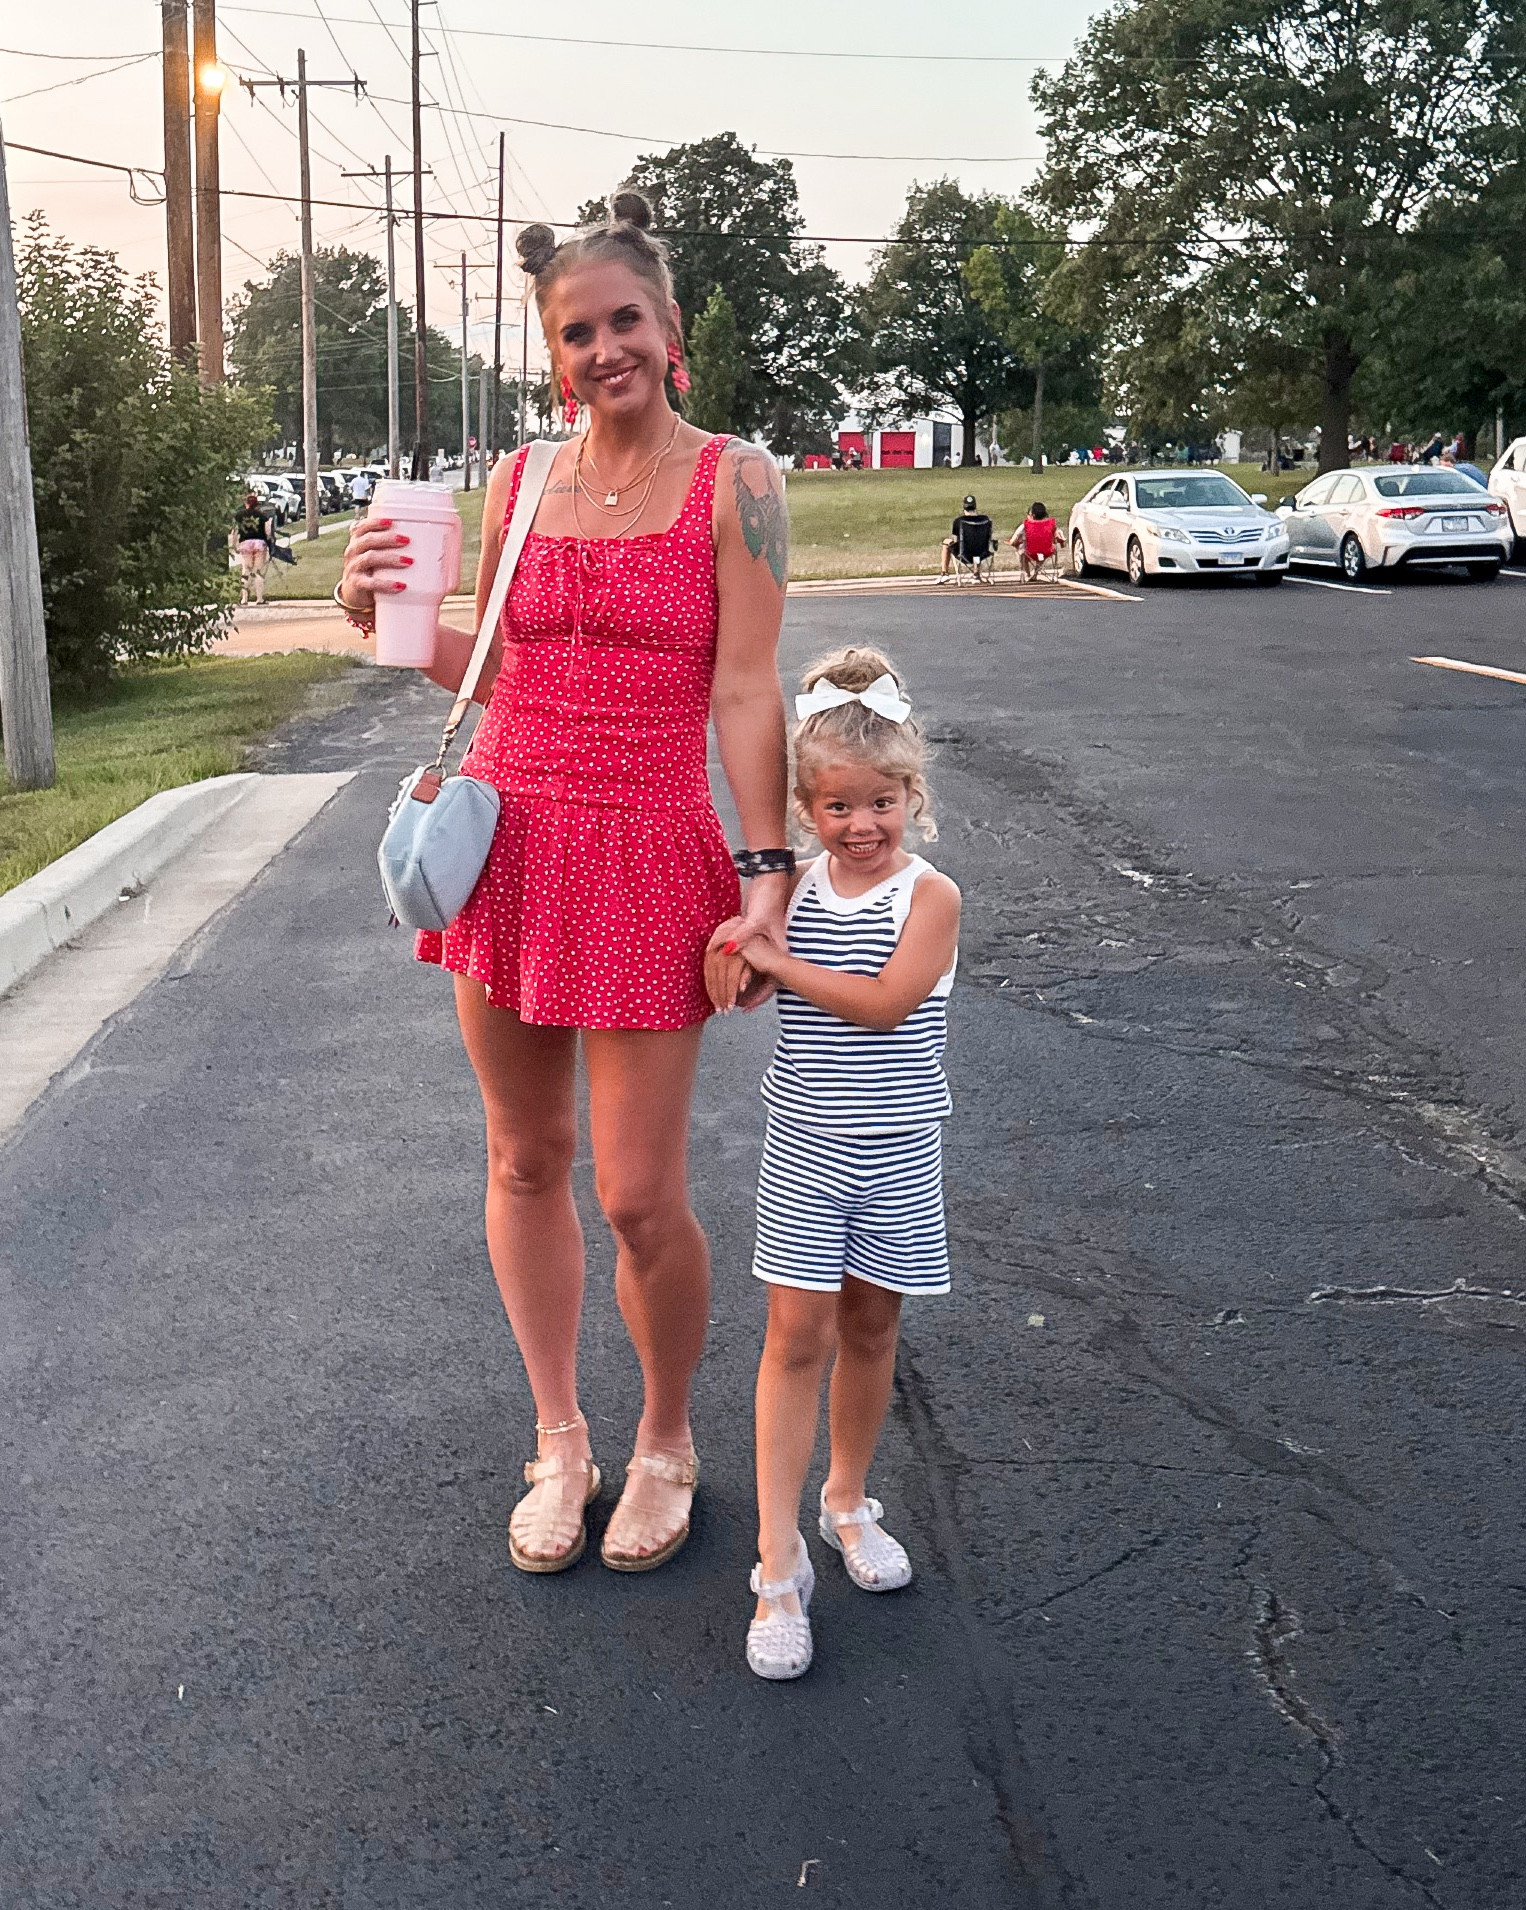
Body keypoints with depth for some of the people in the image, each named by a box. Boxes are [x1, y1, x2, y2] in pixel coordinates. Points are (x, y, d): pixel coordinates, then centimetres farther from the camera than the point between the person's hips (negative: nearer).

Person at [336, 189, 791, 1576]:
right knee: (525, 1162, 12)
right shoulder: (520, 482, 10)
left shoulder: (733, 481, -2)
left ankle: (666, 1445, 27)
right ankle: (559, 1438, 32)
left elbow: (746, 692, -7)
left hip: (649, 853, -4)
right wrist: (395, 614, 0)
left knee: (640, 1195, -1)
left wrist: (769, 869, -12)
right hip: (510, 837, 5)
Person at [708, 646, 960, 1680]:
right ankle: (780, 1564, 3)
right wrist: (734, 947, -19)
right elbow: (729, 986, 2)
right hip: (804, 1152, 1)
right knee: (798, 1333, -2)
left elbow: (887, 1003, -21)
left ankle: (848, 1500, 36)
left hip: (897, 1156, -1)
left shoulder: (931, 896, -8)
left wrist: (778, 961, -19)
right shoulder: (790, 893, 0)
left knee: (870, 1330, 13)